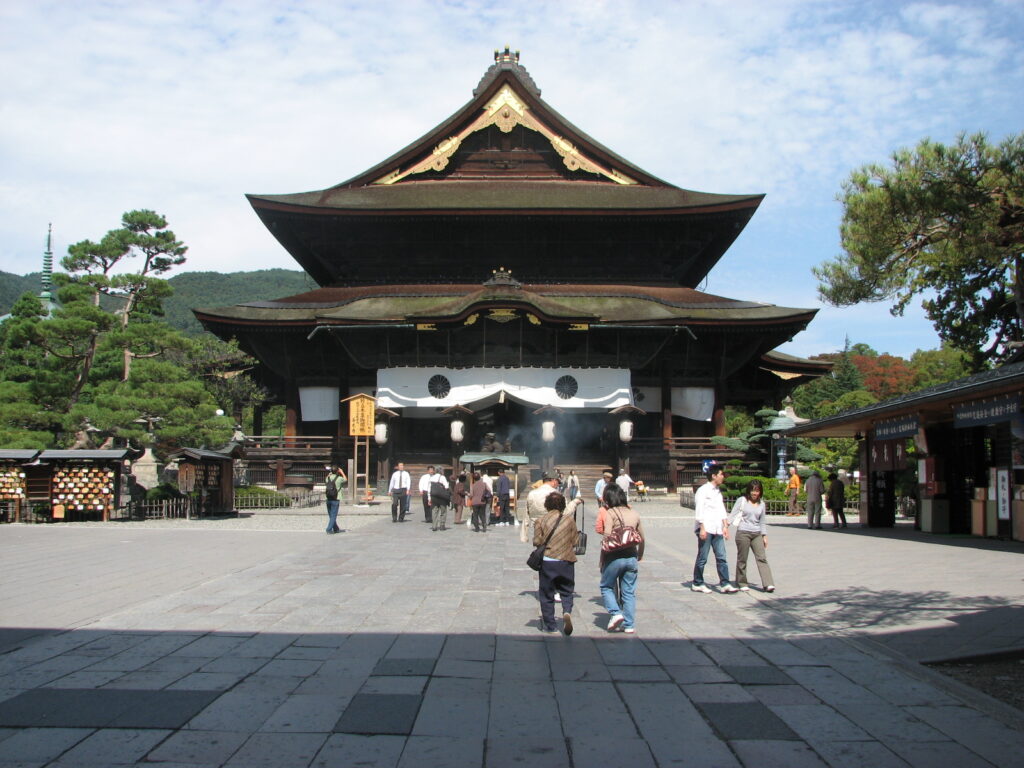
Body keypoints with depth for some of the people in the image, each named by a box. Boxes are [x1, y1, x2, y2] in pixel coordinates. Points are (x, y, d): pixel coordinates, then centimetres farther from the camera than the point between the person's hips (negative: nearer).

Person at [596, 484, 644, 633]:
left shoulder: (610, 513, -8)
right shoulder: (633, 513, 8)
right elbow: (642, 538, 13)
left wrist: (602, 560, -8)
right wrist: (639, 556, 25)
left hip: (615, 557, -4)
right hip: (631, 557, 4)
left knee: (606, 587, 13)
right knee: (629, 592, 11)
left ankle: (615, 613, -4)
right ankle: (629, 625, 11)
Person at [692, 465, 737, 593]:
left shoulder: (718, 491, 17)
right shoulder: (703, 490, -7)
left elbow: (722, 510, 19)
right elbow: (699, 511, -11)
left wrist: (725, 526, 11)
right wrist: (702, 528, -16)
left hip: (717, 529, 7)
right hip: (706, 528, -7)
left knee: (721, 557, 1)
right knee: (702, 558, 0)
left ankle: (725, 584, 0)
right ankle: (697, 584, 11)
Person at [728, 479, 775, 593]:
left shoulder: (761, 503, 12)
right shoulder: (741, 500, 0)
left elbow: (762, 521, 18)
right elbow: (733, 515, -1)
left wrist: (764, 536, 15)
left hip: (757, 534, 3)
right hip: (743, 532, -3)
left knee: (762, 558, -7)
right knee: (742, 559, 2)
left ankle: (768, 584, -12)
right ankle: (742, 584, 14)